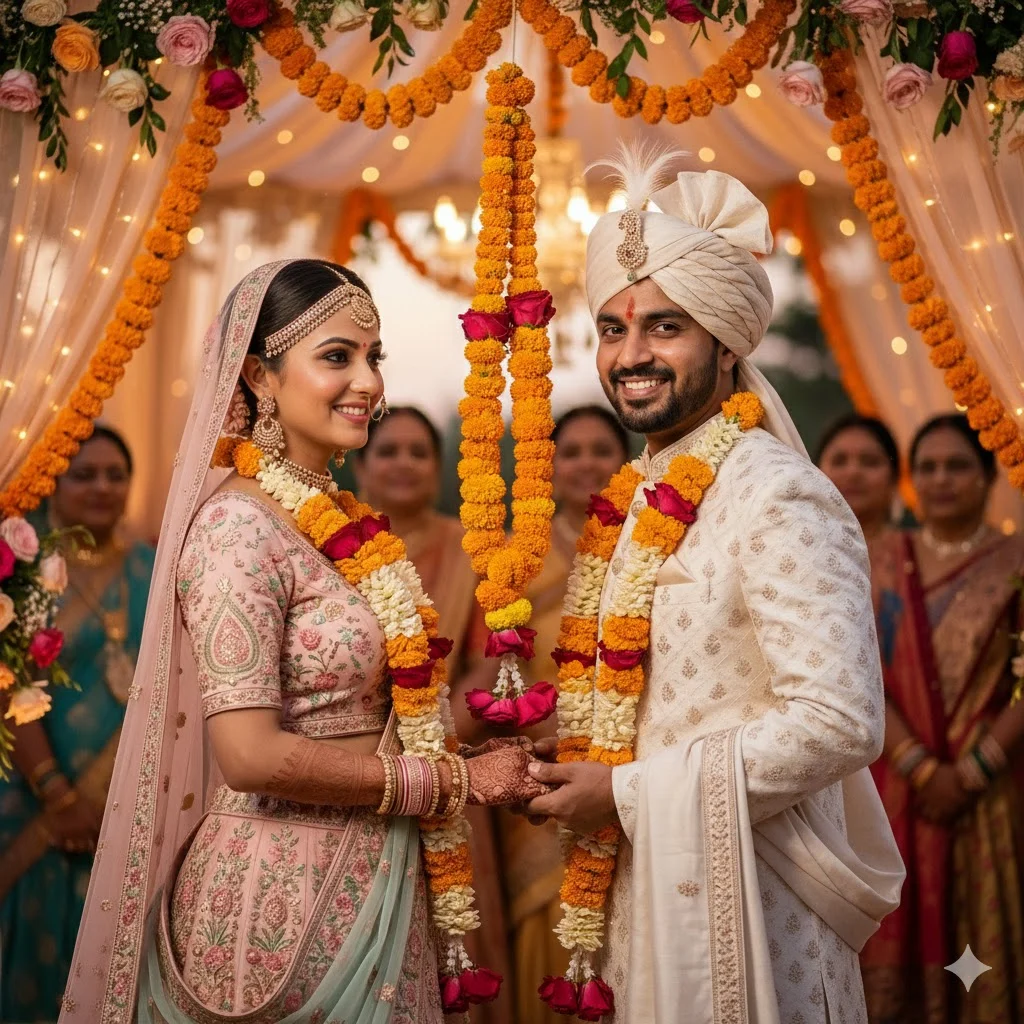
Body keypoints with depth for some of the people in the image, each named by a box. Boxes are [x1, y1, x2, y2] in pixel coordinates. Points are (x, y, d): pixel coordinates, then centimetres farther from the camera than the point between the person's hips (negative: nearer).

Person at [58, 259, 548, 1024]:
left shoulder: (336, 519, 8)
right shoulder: (238, 525, -17)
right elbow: (252, 755, -23)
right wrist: (454, 780, -15)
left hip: (370, 876, 8)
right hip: (287, 894, -8)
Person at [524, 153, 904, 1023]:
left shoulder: (776, 498, -17)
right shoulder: (645, 500, 8)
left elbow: (841, 722, -25)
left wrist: (629, 793, -19)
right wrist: (566, 763, 1)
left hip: (733, 889, -8)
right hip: (641, 880, 8)